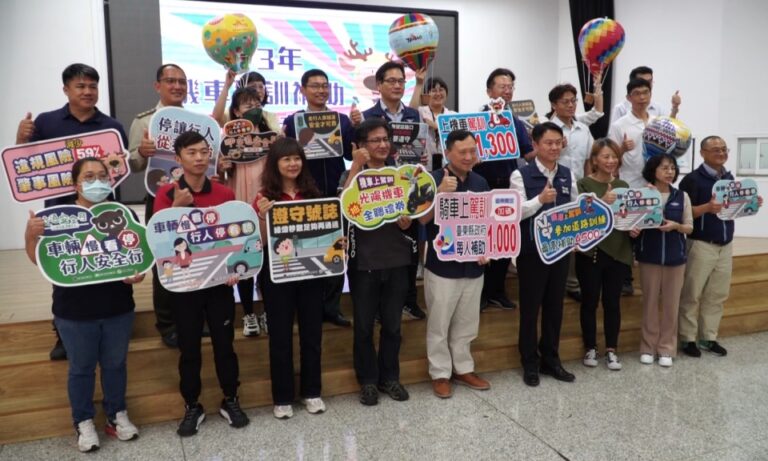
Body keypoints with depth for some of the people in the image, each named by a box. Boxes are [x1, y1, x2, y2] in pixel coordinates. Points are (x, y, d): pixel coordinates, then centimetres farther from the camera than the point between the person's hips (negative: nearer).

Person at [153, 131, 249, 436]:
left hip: (219, 281, 1)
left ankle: (230, 401, 26)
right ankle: (192, 407, 25)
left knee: (224, 343, 10)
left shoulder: (225, 194, 1)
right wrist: (176, 207, -24)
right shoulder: (167, 194, -3)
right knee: (189, 348, 9)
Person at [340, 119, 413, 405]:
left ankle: (390, 377, 27)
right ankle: (368, 380, 21)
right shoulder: (351, 175, 1)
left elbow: (407, 222, 6)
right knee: (364, 325, 6)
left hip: (396, 258, 3)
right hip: (364, 260, -2)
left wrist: (405, 217, -17)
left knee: (392, 324, 11)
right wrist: (357, 166, -20)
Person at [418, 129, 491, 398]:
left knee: (467, 324, 16)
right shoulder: (434, 180, -10)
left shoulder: (480, 182, 7)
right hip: (442, 266, -5)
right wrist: (441, 192, -30)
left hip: (473, 266, 5)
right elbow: (422, 219, -18)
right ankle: (440, 374, 20)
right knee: (439, 324, 6)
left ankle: (463, 369, 31)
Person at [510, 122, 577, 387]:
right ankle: (530, 363, 19)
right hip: (531, 251, -5)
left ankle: (550, 359, 27)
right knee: (530, 307, 5)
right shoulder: (521, 175, -8)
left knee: (555, 306, 13)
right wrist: (540, 199, -29)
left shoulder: (568, 175, 7)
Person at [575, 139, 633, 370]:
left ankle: (611, 349, 20)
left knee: (613, 302, 9)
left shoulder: (623, 186, 10)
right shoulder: (583, 184, -5)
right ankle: (590, 348, 19)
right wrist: (602, 203, -29)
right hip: (591, 252, -4)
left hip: (618, 252, 4)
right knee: (590, 301, 5)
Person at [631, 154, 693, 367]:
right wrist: (633, 230, -21)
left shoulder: (682, 196, 3)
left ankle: (666, 348, 18)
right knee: (650, 302, 6)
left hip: (675, 256, 2)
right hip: (649, 256, -1)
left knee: (671, 304, 6)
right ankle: (648, 347, 17)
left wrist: (675, 226, -16)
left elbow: (690, 227, 5)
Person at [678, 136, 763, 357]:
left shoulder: (729, 177, 12)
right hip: (701, 245, -7)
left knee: (717, 294, 11)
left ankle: (709, 337, 21)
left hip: (726, 245, 7)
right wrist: (707, 207, -30)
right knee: (692, 294, 1)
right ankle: (687, 338, 10)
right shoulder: (693, 179, -11)